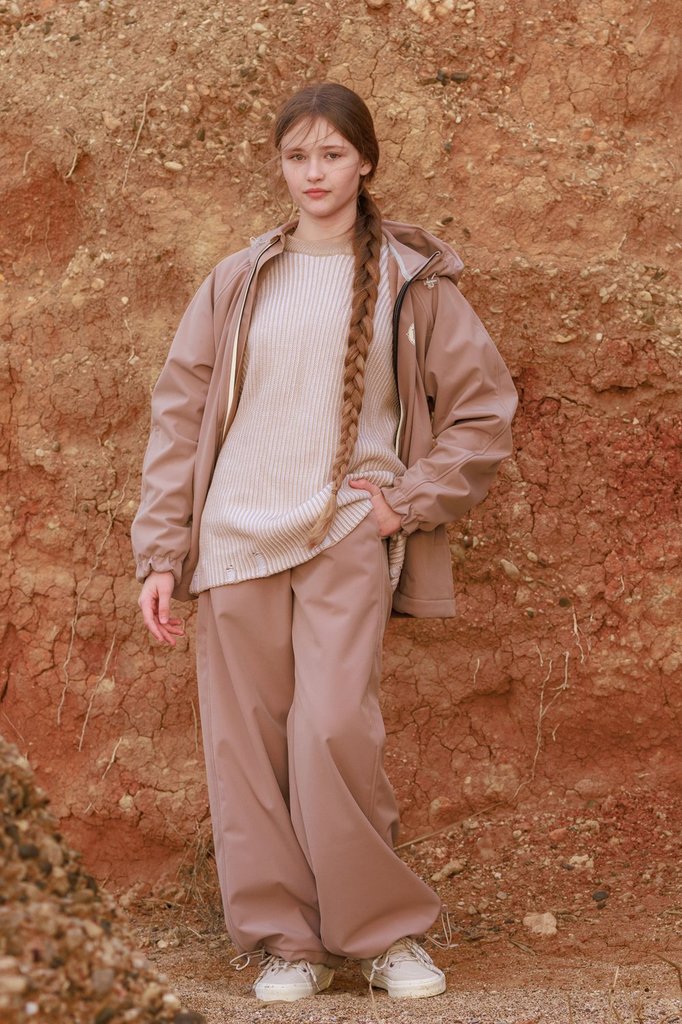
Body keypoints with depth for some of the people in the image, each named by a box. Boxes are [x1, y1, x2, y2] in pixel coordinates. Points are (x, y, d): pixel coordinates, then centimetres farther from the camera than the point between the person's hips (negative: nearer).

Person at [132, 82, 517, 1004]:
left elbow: (484, 409, 9)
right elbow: (179, 415, 10)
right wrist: (162, 550, 3)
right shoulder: (236, 284, 10)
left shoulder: (413, 281, 6)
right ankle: (286, 939, 13)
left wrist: (410, 503, -2)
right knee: (247, 744, 1)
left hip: (347, 539, -2)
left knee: (334, 730, -16)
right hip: (236, 537, 3)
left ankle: (384, 930, 2)